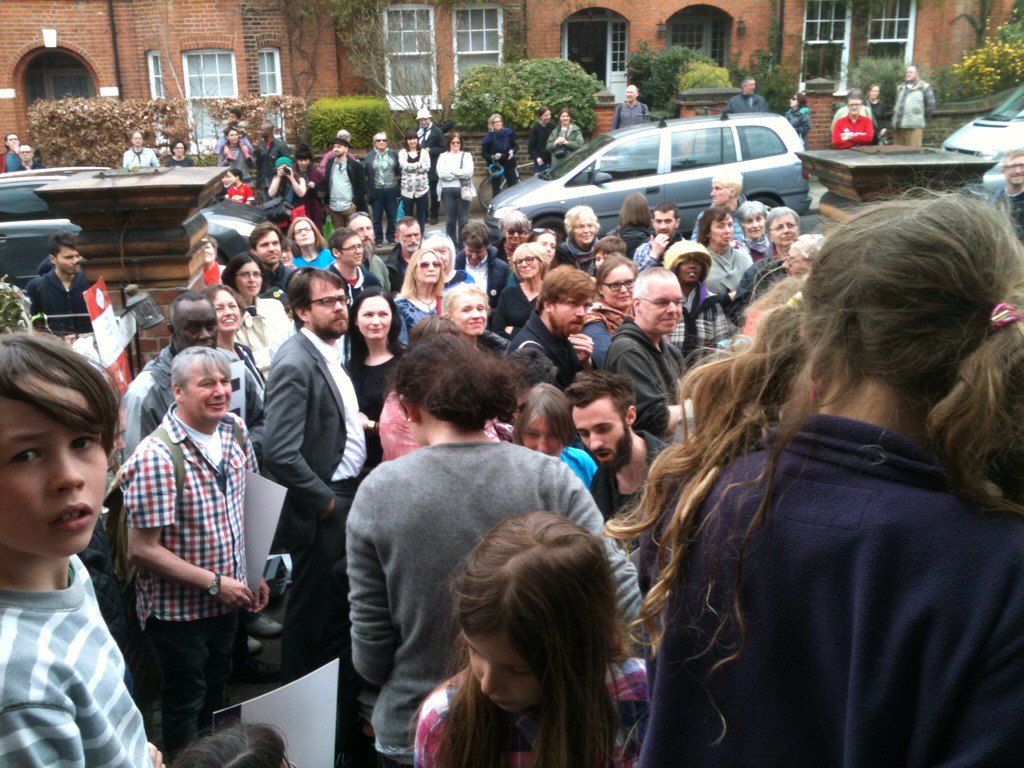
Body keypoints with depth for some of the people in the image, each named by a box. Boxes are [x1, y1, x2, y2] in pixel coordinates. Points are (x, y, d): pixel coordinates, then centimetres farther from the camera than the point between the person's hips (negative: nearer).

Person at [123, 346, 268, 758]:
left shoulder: (234, 431, -5)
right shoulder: (156, 457, -27)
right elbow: (142, 550, -24)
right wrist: (215, 582, -20)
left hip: (225, 599, 7)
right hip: (178, 610, -7)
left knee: (217, 693, 26)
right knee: (185, 704, 14)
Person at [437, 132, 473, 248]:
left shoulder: (466, 156, 10)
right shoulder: (443, 156, 10)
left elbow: (469, 173, -6)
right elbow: (440, 173, -6)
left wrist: (451, 171, -6)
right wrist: (460, 174, -8)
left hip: (463, 191, 0)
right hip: (447, 191, 0)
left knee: (463, 220, -1)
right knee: (450, 221, 2)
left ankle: (463, 246, 4)